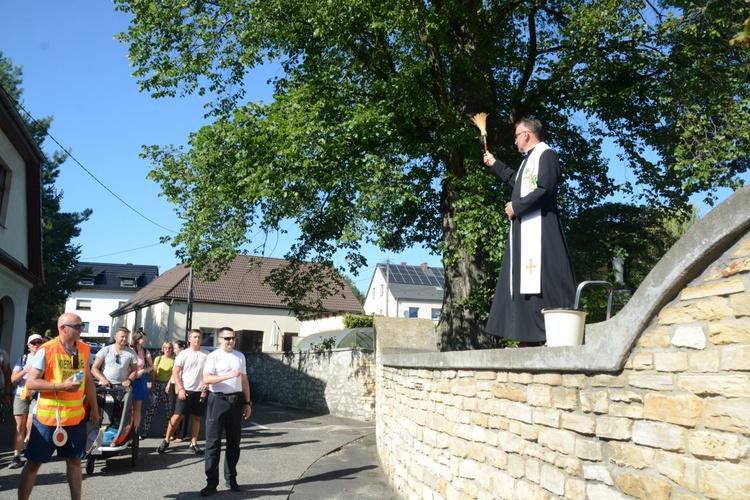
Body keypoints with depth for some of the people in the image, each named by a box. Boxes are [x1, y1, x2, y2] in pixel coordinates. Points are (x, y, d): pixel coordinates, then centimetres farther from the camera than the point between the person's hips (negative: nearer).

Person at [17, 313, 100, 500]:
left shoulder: (84, 349, 4)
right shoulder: (46, 350, -13)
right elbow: (31, 383, -14)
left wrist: (94, 407, 14)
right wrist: (62, 386, -24)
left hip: (76, 417, 5)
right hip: (48, 417, -4)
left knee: (74, 460, 11)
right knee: (34, 462, 6)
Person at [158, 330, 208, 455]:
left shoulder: (206, 355, 5)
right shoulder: (184, 354, -1)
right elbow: (176, 372, -3)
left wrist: (207, 384, -5)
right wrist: (180, 389, -11)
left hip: (200, 391, 3)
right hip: (186, 390, -2)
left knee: (196, 417, 7)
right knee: (177, 416, -4)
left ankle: (193, 444, 13)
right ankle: (166, 441, 7)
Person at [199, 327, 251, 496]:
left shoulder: (240, 356, 11)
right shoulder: (214, 356, -6)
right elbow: (206, 379, -18)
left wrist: (247, 402, 13)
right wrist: (229, 375, -29)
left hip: (236, 401, 5)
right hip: (218, 400, -5)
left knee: (234, 442, 11)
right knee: (213, 442, -2)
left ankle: (231, 479, 22)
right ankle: (211, 482, 3)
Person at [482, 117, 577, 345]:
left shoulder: (546, 155, -9)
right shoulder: (531, 158, 22)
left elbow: (544, 190, -22)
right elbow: (516, 180, 40)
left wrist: (516, 206, -13)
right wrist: (494, 164, 46)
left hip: (538, 229, -10)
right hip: (525, 230, 10)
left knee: (542, 281, -13)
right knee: (523, 281, 8)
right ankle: (529, 336, 12)